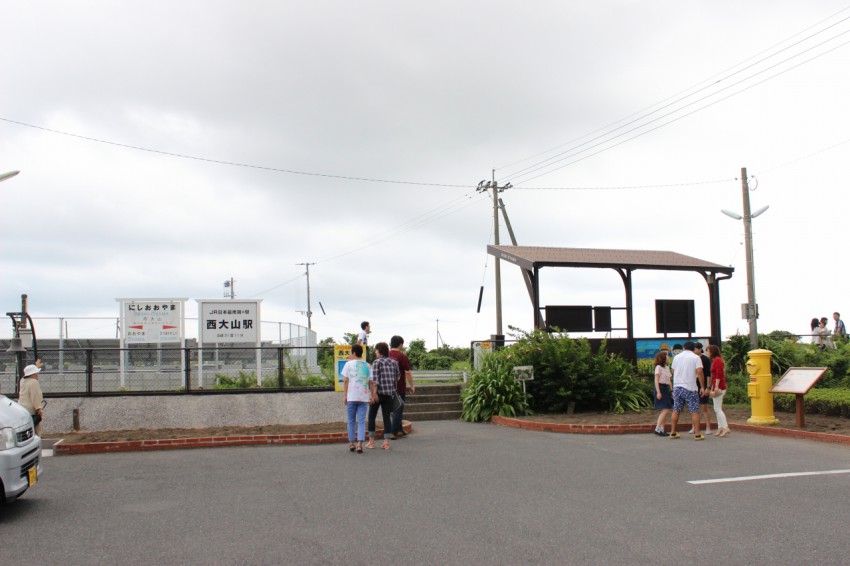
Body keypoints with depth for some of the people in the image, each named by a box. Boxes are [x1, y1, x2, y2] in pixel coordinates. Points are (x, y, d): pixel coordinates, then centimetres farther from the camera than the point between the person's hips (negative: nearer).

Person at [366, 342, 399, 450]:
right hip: (390, 393, 4)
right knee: (387, 417, 7)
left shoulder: (377, 362, -7)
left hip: (379, 392, -4)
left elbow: (375, 379, -15)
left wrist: (374, 393, -18)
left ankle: (371, 441, 11)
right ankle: (386, 442, 4)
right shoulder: (394, 362, 8)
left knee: (372, 416, 9)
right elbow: (397, 378, 10)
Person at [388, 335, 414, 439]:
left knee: (395, 409, 18)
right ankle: (393, 433, 1)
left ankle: (400, 430, 26)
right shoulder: (402, 356, -13)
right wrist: (412, 386, -3)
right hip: (399, 388, -6)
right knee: (398, 410, 2)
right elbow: (407, 373, -13)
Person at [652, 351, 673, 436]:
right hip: (661, 388, -8)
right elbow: (656, 380, -12)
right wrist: (658, 392, -19)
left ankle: (661, 429, 10)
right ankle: (657, 429, -11)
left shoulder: (667, 367, 16)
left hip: (666, 389, 8)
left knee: (665, 411, 6)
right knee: (665, 410, -13)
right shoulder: (658, 367, -7)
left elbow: (669, 380, 18)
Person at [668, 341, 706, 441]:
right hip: (690, 388, -5)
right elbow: (699, 372, -12)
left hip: (677, 387, 5)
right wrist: (702, 387, -8)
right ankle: (697, 434, -4)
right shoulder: (695, 358, -3)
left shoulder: (676, 357, 11)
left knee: (676, 410, 11)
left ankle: (673, 432, 13)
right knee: (694, 411, -1)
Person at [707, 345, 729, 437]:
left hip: (718, 387, -10)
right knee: (717, 409, 10)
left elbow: (719, 374, -19)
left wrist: (716, 387, -23)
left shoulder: (717, 360, -10)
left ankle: (726, 428, -17)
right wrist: (711, 388, 24)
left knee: (718, 409, -12)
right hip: (716, 387, 10)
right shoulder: (715, 360, 19)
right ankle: (720, 428, 10)